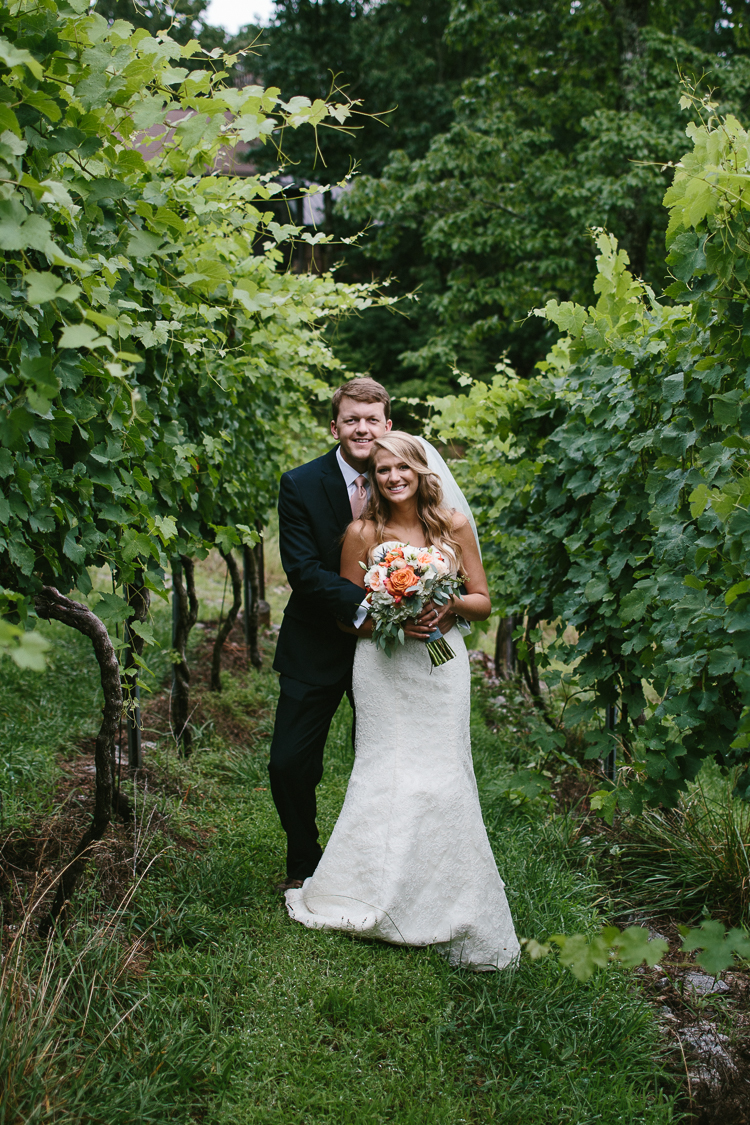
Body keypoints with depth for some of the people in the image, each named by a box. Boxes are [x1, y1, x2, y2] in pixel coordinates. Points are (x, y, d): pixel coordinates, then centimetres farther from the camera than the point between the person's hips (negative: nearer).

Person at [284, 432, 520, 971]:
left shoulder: (454, 525, 3)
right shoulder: (363, 533, -1)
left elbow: (483, 602, 7)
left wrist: (449, 603, -14)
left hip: (442, 664, 1)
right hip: (383, 668, -1)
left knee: (442, 777, -3)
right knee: (386, 777, -3)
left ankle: (450, 910, 14)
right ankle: (384, 899, 15)